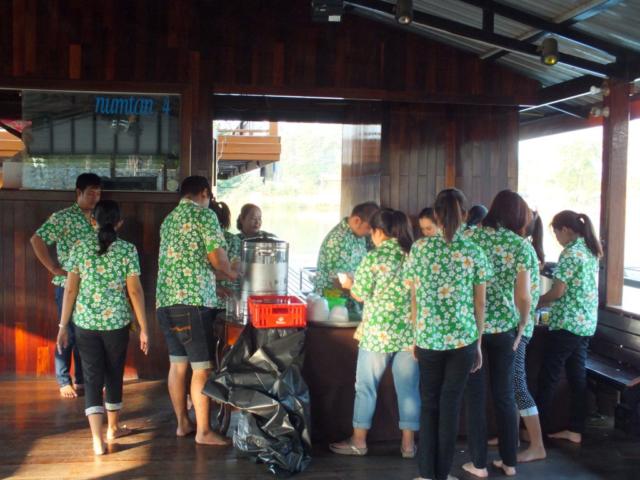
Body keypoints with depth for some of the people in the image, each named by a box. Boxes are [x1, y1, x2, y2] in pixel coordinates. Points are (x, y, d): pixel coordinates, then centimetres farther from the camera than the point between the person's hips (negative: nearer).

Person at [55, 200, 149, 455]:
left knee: (92, 378, 5)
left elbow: (70, 290, -1)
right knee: (114, 375, 16)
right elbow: (135, 291, -7)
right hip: (116, 322, -1)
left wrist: (63, 325, 7)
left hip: (85, 322, 1)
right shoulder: (128, 249, -5)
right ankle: (113, 428, 33)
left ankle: (98, 439, -3)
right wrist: (144, 329, -2)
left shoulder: (80, 248, -1)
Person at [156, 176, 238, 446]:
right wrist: (231, 274, 12)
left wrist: (217, 278, 25)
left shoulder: (168, 220, 18)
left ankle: (182, 423, 22)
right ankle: (203, 431, 3)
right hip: (193, 300, -8)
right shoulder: (204, 215, -4)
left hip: (165, 300, 8)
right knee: (202, 368, -2)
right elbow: (217, 258, -9)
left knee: (177, 364, 14)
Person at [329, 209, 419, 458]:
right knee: (408, 388, 10)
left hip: (378, 333, -4)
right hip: (410, 332, 4)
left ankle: (358, 441, 19)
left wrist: (348, 284, 14)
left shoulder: (374, 257, -10)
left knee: (366, 387, 9)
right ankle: (408, 444, 16)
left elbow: (359, 295, -5)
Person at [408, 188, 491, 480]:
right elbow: (479, 304, 1)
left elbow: (414, 299, 3)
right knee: (451, 406, 8)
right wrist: (478, 344, 10)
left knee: (429, 405, 13)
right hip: (462, 339, 0)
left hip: (428, 339, 1)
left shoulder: (419, 248, -1)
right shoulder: (474, 253, -2)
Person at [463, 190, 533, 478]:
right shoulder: (520, 245, -2)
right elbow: (524, 296, -5)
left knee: (475, 395, 8)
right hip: (504, 326, 1)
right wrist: (521, 326, 9)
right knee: (504, 394, 13)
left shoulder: (470, 235, -2)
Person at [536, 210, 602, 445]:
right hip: (586, 322, 9)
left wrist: (534, 302, 0)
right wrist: (547, 301, 16)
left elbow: (558, 292, -16)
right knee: (578, 375, 11)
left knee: (548, 377, -1)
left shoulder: (570, 253, -15)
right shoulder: (590, 250, 12)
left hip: (568, 322, -9)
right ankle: (575, 430, 16)